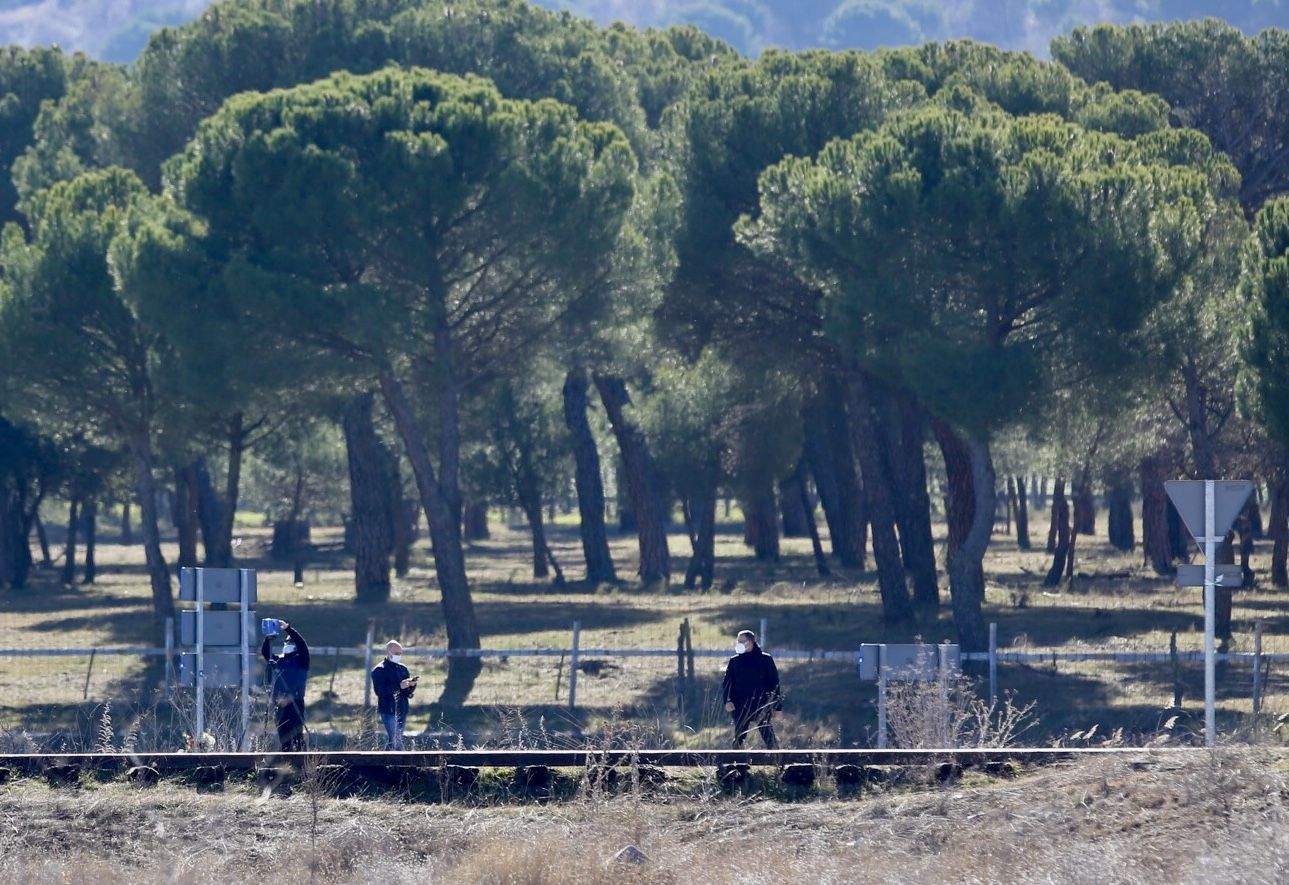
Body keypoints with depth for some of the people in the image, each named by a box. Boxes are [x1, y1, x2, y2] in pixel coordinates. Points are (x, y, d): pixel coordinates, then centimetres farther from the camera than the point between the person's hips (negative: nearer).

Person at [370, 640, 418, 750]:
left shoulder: (402, 669, 15)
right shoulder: (379, 670, -5)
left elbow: (408, 692, 16)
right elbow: (380, 691, -16)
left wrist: (412, 684, -7)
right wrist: (399, 686, -23)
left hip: (402, 710, 6)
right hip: (388, 710, -6)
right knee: (395, 741, -14)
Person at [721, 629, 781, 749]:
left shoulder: (765, 659, 3)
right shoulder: (734, 661, 10)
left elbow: (774, 682, 5)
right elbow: (727, 683, 8)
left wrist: (775, 706, 1)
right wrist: (728, 700, -10)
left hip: (762, 705, -2)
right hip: (741, 706, 2)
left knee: (768, 736, -8)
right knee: (739, 738, 1)